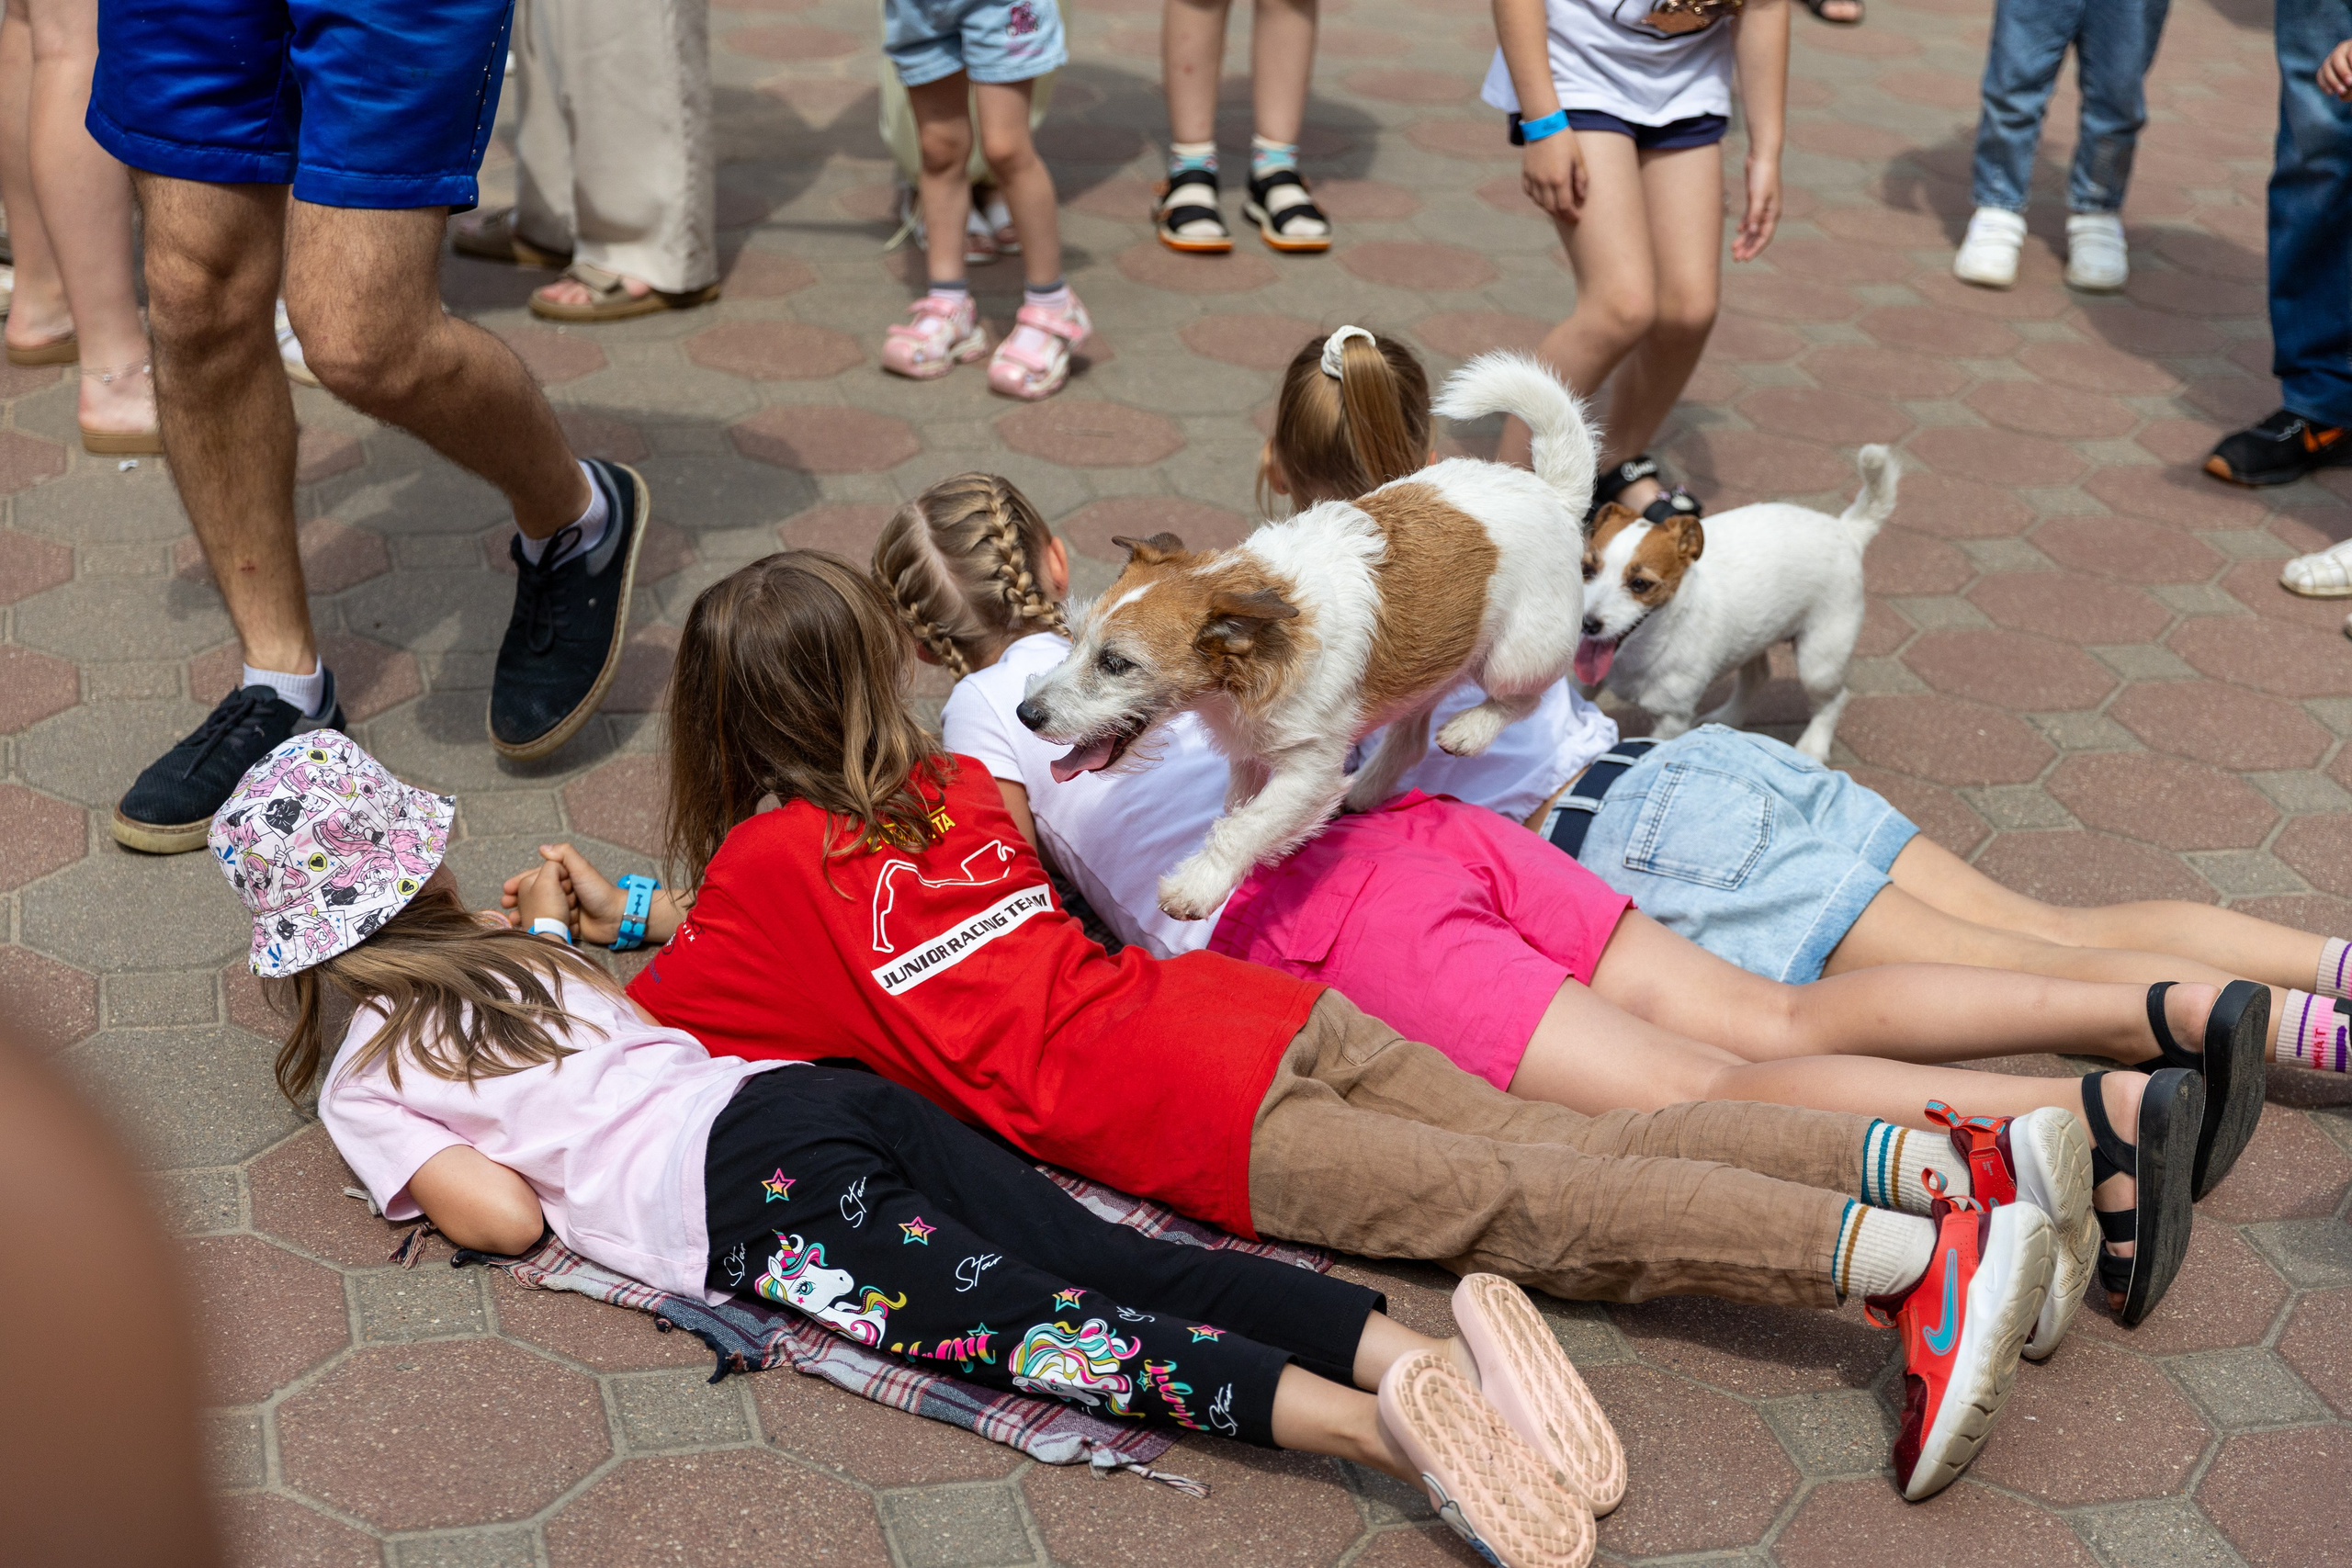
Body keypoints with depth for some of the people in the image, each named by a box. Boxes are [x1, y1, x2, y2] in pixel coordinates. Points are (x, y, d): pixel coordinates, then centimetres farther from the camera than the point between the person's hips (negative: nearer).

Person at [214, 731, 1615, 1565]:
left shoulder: (363, 1079, 12)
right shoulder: (522, 950, 31)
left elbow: (506, 1215, 1)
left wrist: (443, 1176, 22)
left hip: (745, 1188, -6)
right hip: (831, 1086, 6)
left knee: (1023, 1320, -22)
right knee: (1118, 1261, -11)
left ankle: (1366, 1421, -43)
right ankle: (1419, 1345, -32)